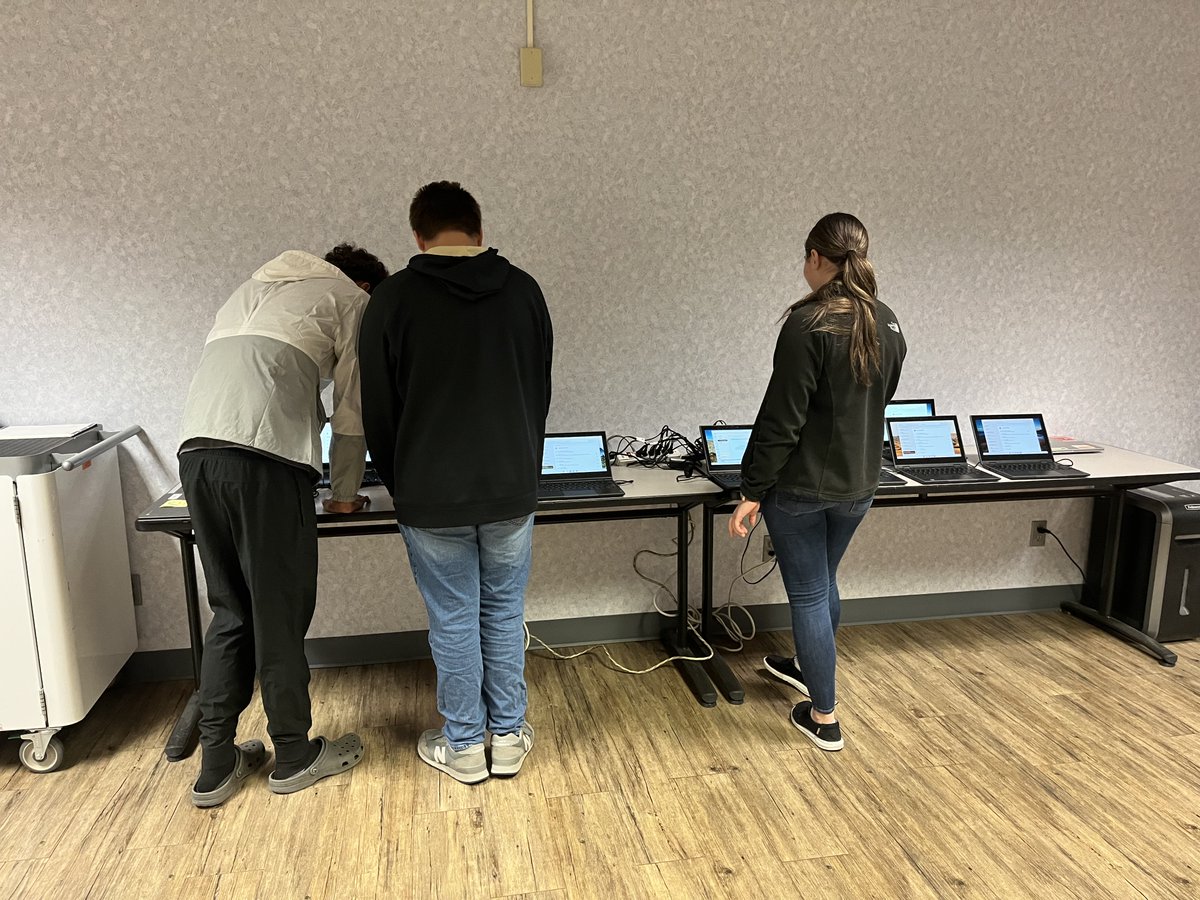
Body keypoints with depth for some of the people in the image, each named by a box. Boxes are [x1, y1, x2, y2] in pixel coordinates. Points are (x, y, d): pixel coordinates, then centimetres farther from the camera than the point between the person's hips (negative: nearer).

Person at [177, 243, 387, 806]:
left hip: (195, 449, 7)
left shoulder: (256, 288, 34)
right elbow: (352, 410, 9)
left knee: (231, 611, 15)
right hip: (265, 457, -7)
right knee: (280, 613, 5)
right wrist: (345, 494, 20)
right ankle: (294, 756, 20)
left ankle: (216, 766, 20)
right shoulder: (352, 300, 14)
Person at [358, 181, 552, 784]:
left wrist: (400, 487, 14)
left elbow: (378, 412, -2)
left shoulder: (392, 299, -7)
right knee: (504, 614, 16)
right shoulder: (523, 290, 2)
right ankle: (508, 736, 28)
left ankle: (463, 746, 25)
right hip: (512, 492, 3)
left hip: (431, 500, -2)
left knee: (453, 621, 11)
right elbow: (540, 394, 9)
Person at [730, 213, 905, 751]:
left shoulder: (809, 323, -19)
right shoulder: (887, 324, 4)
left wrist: (753, 491, -14)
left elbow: (782, 417, -20)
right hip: (858, 484, 7)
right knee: (823, 581, 25)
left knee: (809, 594, 5)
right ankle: (809, 667, 47)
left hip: (801, 485, -7)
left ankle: (823, 718, 16)